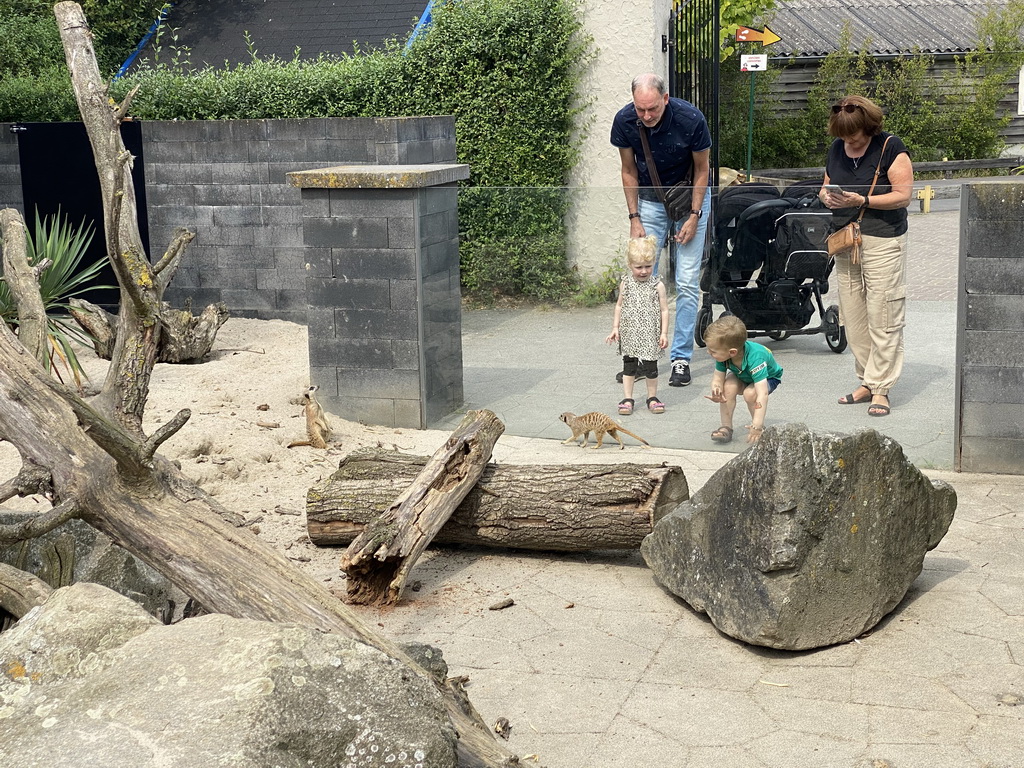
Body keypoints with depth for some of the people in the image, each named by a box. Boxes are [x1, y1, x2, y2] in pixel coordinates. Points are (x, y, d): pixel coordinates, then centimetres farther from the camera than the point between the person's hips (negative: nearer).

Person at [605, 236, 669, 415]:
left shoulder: (657, 285, -7)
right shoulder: (626, 284, 0)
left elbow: (664, 310, -4)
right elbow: (619, 306, 9)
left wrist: (664, 333, -8)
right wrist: (615, 328, 4)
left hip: (650, 334, -2)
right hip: (629, 333, 2)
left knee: (650, 366, 5)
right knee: (629, 366, 8)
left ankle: (652, 398, 21)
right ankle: (627, 399, 15)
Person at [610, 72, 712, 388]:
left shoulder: (690, 119, -25)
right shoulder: (624, 121, -18)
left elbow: (702, 169, -9)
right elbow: (629, 171, -2)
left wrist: (694, 216, -13)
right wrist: (634, 218, -6)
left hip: (690, 198, -2)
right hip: (650, 200, 2)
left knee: (687, 282, -6)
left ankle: (681, 358, 1)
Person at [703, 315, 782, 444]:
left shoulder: (754, 358, -45)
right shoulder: (723, 355, -29)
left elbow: (762, 394, -50)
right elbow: (717, 379, -24)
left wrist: (757, 426, -55)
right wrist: (716, 391, -50)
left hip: (768, 378, -4)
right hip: (742, 376, 4)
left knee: (750, 393, -33)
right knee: (729, 386, -27)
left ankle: (761, 428, -8)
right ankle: (726, 428, -14)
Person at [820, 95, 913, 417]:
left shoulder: (890, 148, -7)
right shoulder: (836, 148, 12)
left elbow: (903, 196, -11)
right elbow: (826, 186, 20)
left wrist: (862, 200, -21)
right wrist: (826, 195, -4)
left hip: (882, 241, -6)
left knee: (883, 318, -5)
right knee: (853, 317, 7)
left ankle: (880, 388, 1)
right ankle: (867, 381, 16)